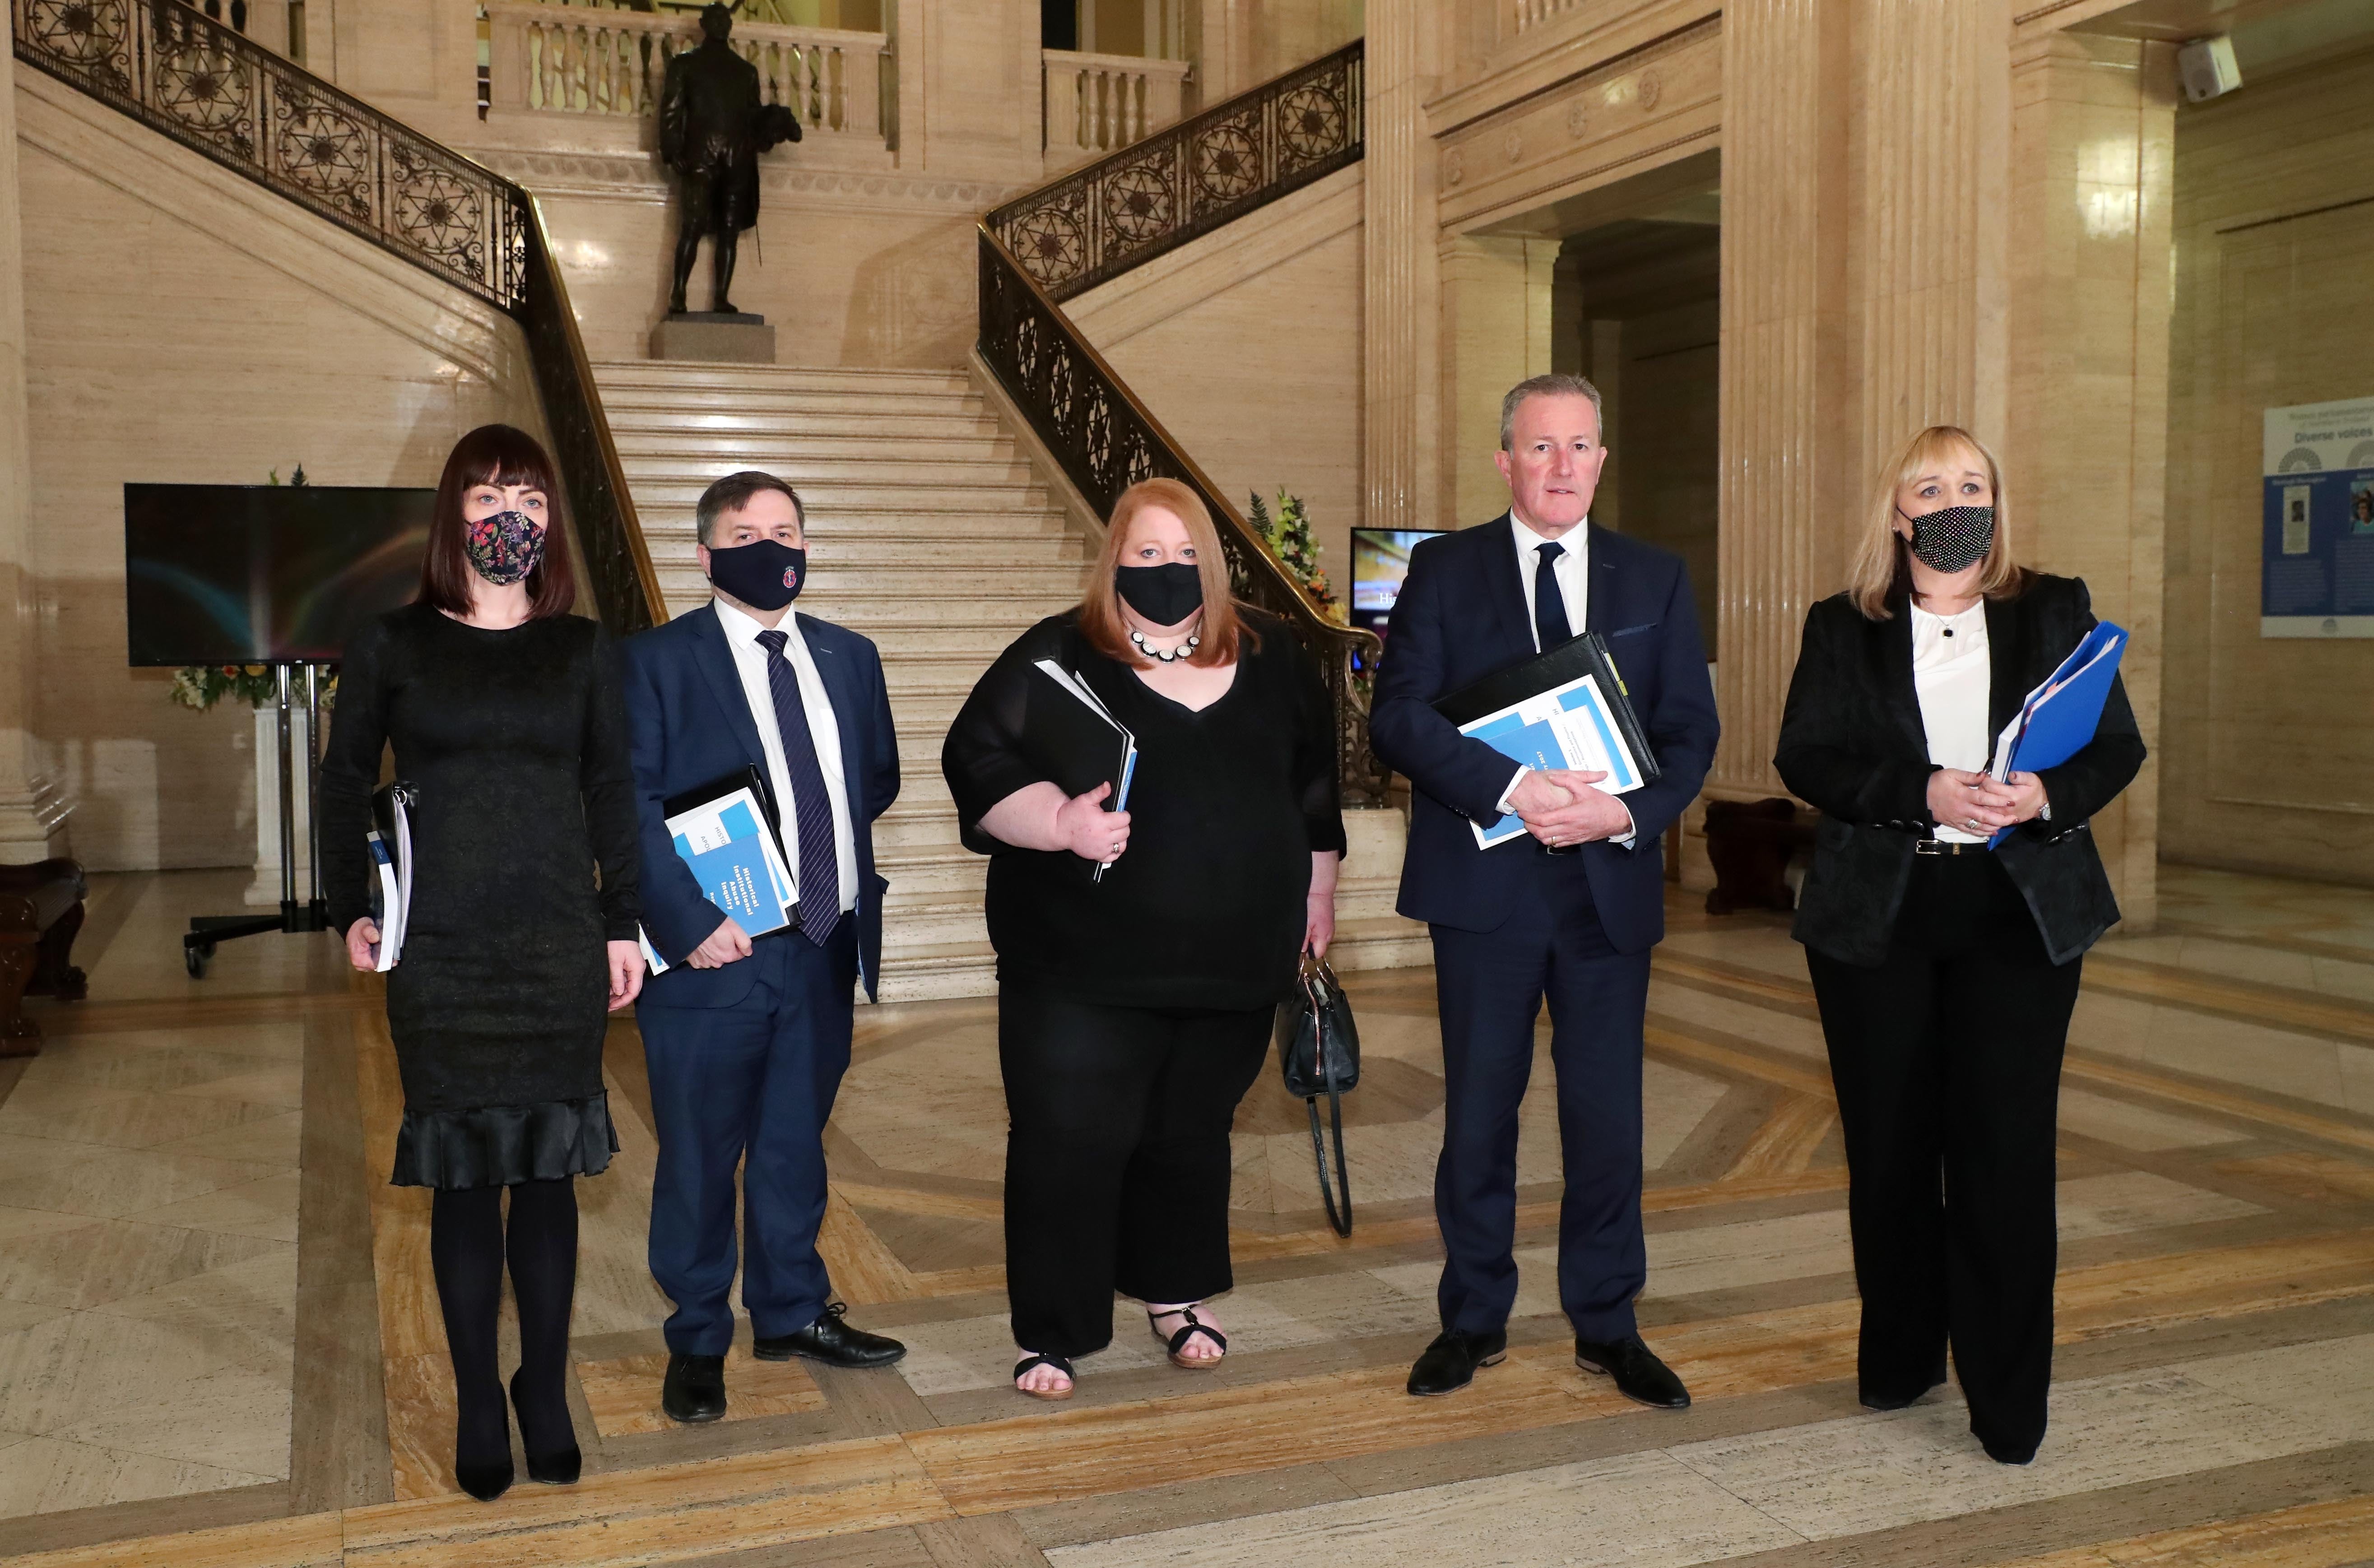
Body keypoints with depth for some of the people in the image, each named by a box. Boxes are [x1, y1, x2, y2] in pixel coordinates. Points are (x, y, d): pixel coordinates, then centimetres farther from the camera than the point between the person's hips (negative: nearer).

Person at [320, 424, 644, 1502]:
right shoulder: (393, 645, 3)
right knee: (463, 1172, 4)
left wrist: (622, 923, 4)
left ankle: (545, 1394, 17)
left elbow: (610, 794, 8)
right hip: (440, 950, -1)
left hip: (560, 946, 1)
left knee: (548, 1168, 4)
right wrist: (351, 911, -1)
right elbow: (344, 783, 8)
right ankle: (477, 1403, 16)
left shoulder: (580, 649, 6)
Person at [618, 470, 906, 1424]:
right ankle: (698, 1344, 24)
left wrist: (832, 829, 4)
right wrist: (688, 919, -21)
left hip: (825, 951, 5)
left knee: (796, 1143, 18)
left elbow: (879, 778, 21)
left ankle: (793, 1312, 35)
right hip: (715, 955, -5)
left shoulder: (848, 657, 11)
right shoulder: (658, 662, -6)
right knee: (700, 1157, 7)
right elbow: (629, 805, -13)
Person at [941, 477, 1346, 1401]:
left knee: (1193, 1135, 15)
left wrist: (1316, 897, 18)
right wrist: (1063, 822, -25)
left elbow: (1314, 781, 17)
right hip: (1085, 967, -3)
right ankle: (1051, 1333, 12)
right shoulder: (1055, 659, -3)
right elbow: (977, 762, -10)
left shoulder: (1268, 657, 9)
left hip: (1233, 960, 4)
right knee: (1070, 1142, -2)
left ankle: (1173, 1293, 34)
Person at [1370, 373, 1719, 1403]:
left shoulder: (1655, 580, 9)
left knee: (1607, 1113, 7)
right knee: (1478, 1110, 8)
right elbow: (1398, 718, -8)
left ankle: (1606, 1326, 24)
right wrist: (1511, 787, -22)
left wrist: (1628, 812, -15)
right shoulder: (1444, 571, 2)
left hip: (1610, 883, 2)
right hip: (1483, 887, -1)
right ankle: (1473, 1319, 24)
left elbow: (1691, 731, 5)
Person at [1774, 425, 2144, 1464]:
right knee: (1889, 1145, 7)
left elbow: (2118, 746, 6)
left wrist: (2047, 797, -15)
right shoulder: (1842, 628, 7)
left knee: (2007, 1146, -4)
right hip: (1875, 915, 1)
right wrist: (1923, 793, -18)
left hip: (2021, 911, 0)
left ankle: (2008, 1400, 5)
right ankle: (1898, 1357, 25)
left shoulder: (2057, 612, 10)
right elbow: (1806, 757, -3)